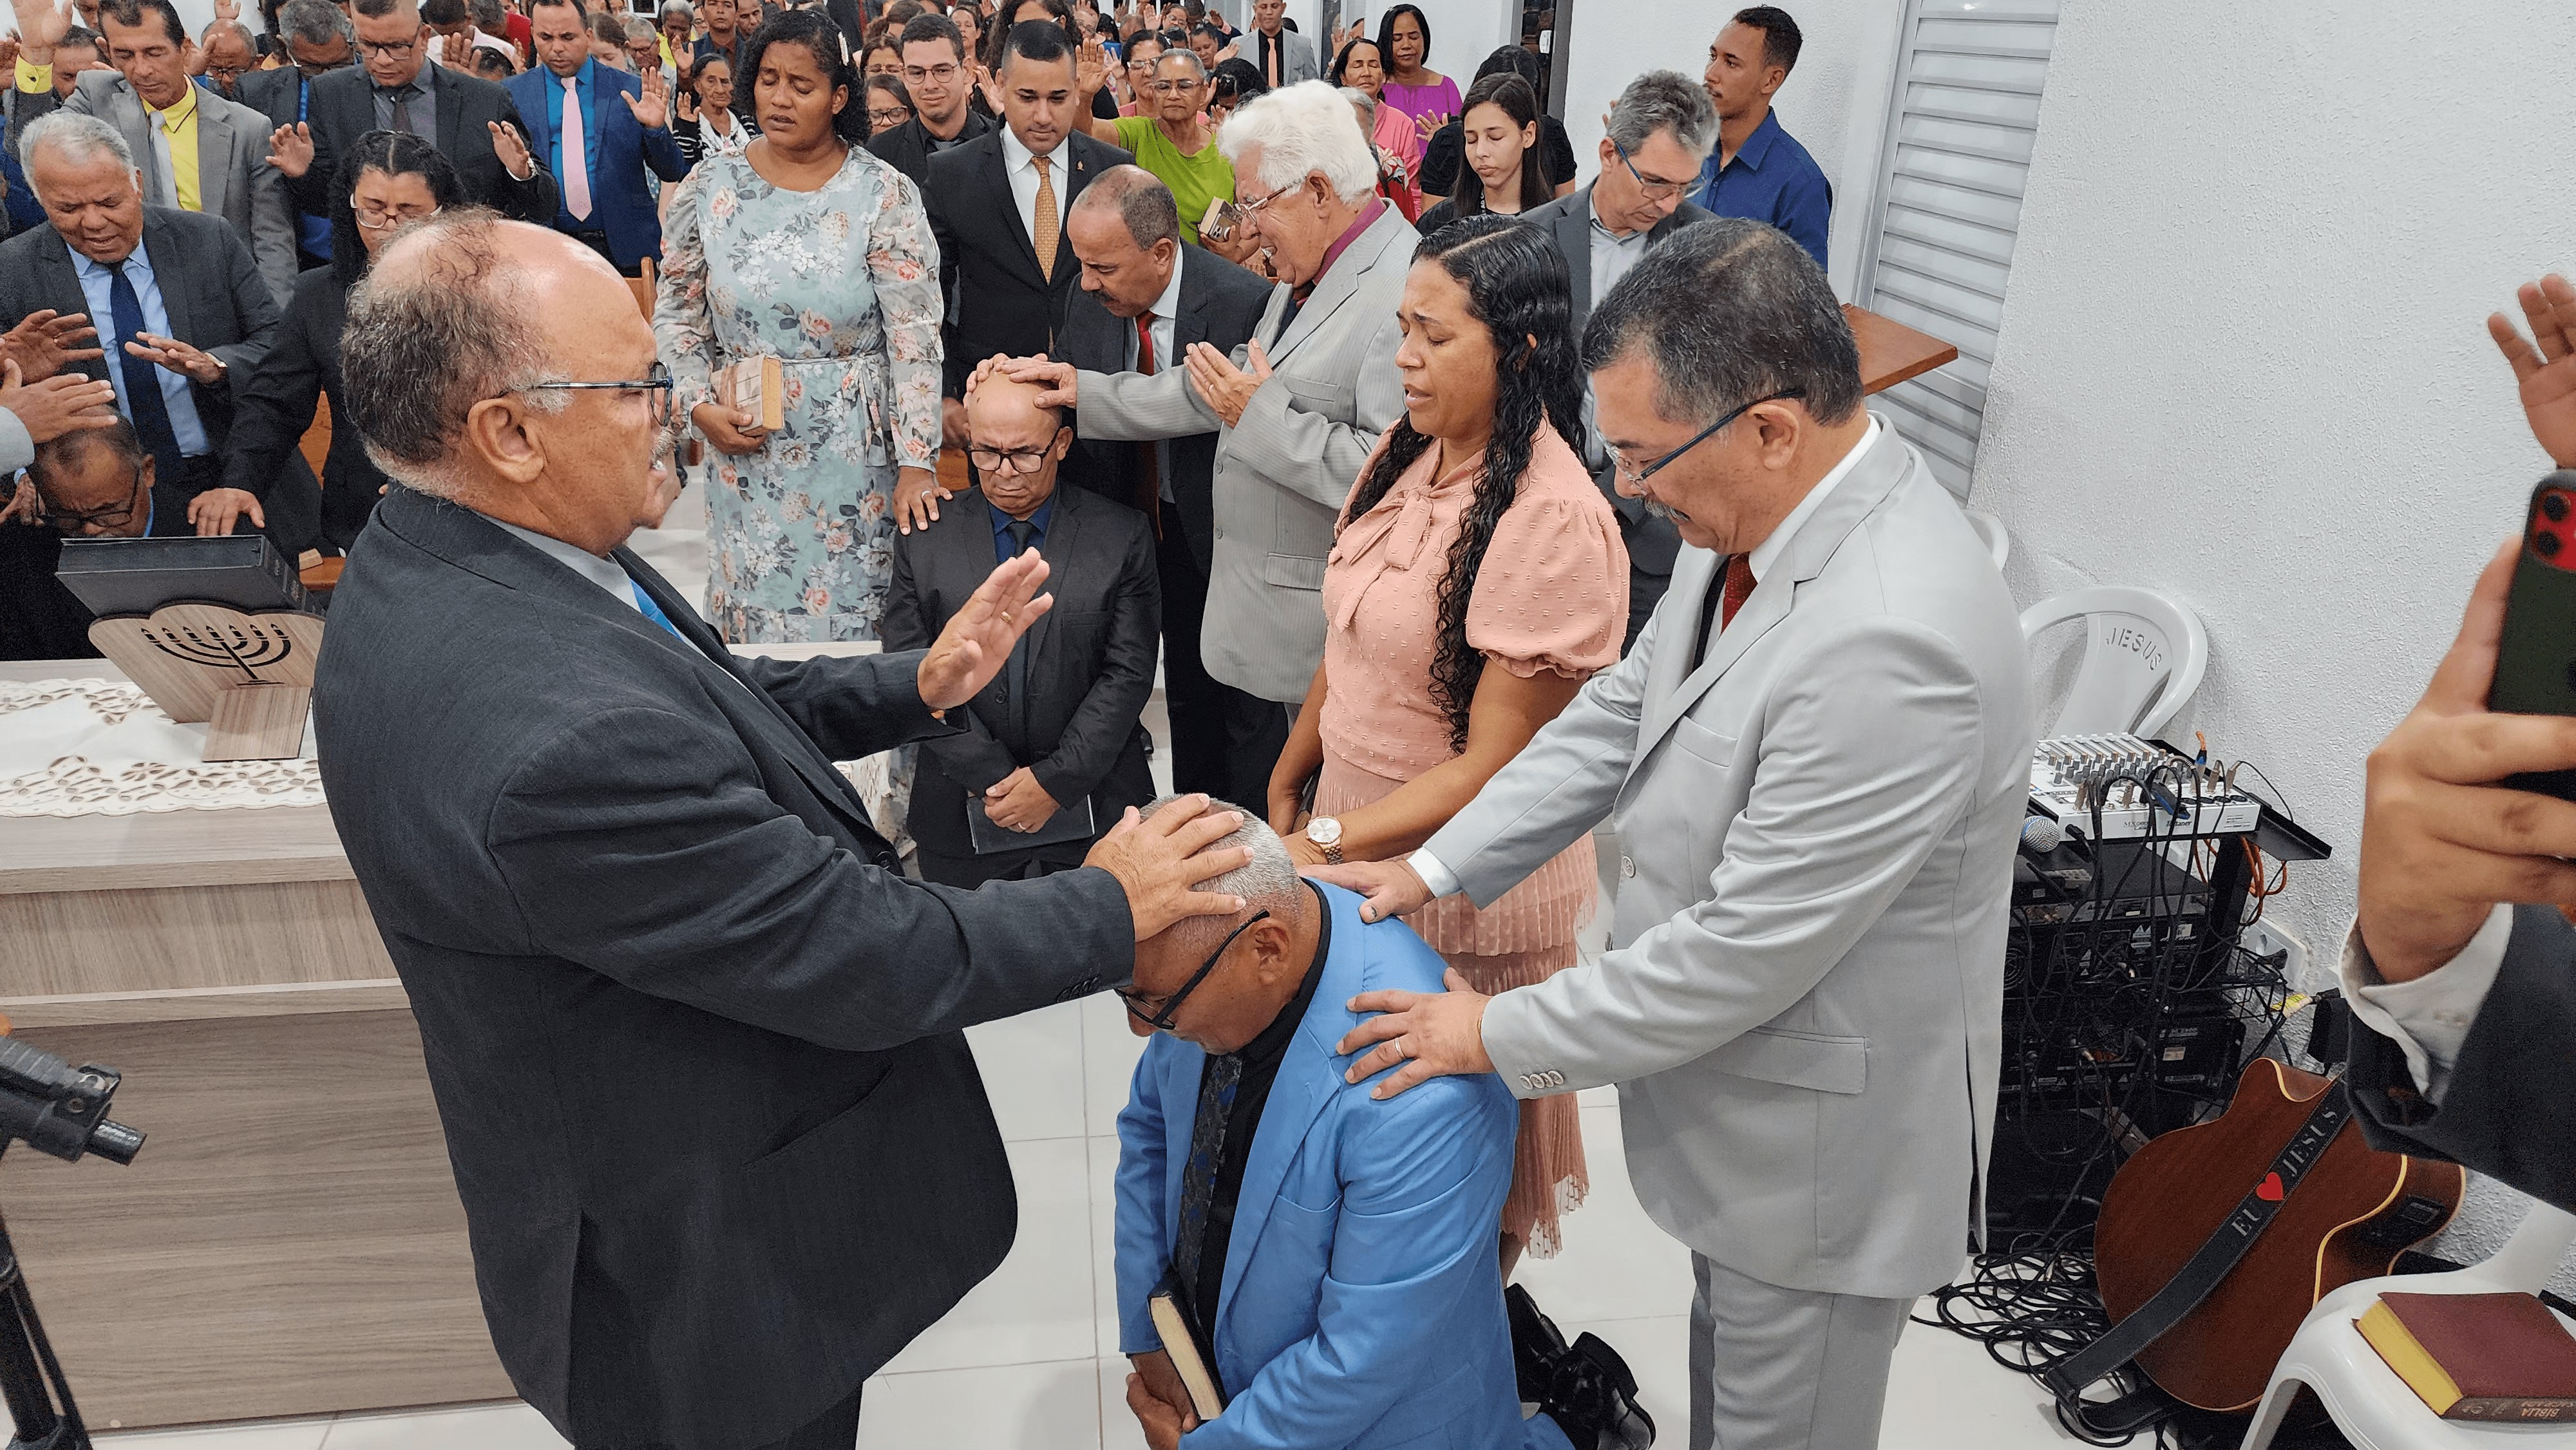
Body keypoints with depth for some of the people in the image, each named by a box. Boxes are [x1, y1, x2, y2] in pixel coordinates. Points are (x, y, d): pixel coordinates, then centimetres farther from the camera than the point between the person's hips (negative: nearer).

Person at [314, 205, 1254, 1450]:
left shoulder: (432, 558, -7)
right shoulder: (555, 741, -39)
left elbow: (696, 702, 8)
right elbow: (873, 962, -30)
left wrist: (918, 685, 0)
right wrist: (1113, 907, -15)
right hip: (706, 1275, -8)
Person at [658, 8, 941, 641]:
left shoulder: (884, 193, -7)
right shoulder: (710, 184, 2)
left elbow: (915, 337, -11)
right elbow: (676, 310, 11)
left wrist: (917, 462, -16)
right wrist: (700, 406, -4)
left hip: (853, 447, -2)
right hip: (743, 446, 3)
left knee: (852, 614, 5)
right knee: (750, 612, 11)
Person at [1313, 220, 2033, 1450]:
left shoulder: (1893, 642, -37)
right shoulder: (1767, 517, -7)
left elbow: (1744, 952, -31)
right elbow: (1622, 712, 4)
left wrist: (1498, 1035, -18)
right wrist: (1434, 868, -2)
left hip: (1822, 1139, -8)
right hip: (1736, 1094, 8)